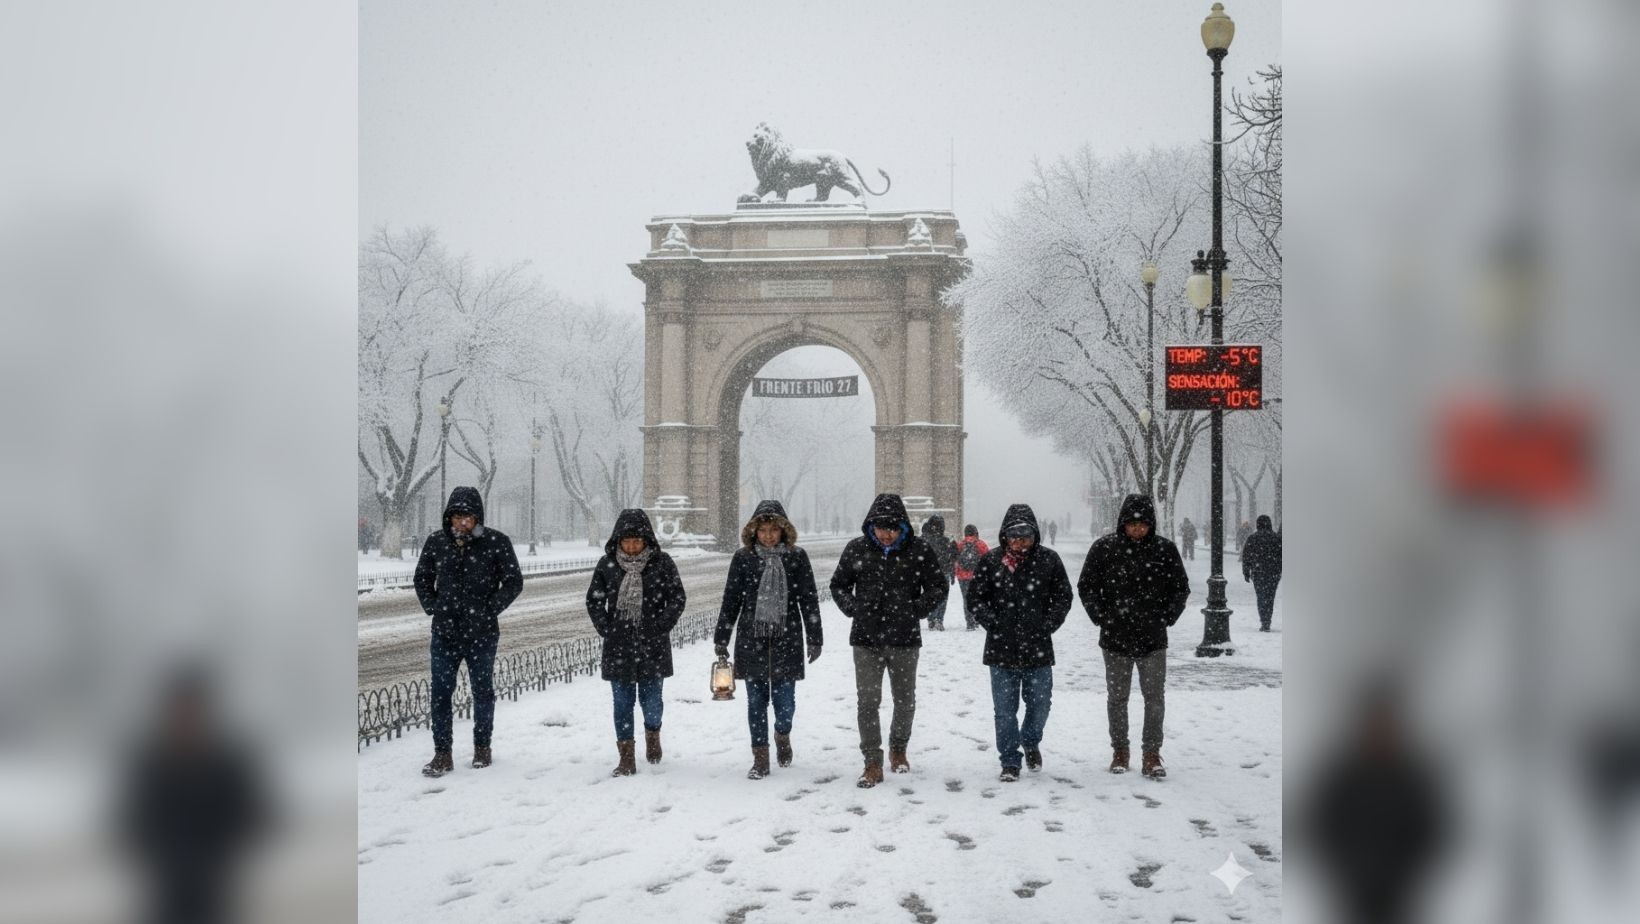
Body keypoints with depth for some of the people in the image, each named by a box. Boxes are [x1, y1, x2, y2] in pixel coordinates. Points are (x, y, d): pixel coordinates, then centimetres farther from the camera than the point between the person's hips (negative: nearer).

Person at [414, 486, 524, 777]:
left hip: (482, 633, -2)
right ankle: (442, 753, 6)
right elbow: (422, 578, 16)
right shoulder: (436, 542, 1)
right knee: (441, 692, 0)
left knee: (483, 690, 11)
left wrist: (491, 609, -8)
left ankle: (482, 747, 25)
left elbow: (514, 581, -2)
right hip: (445, 633, 2)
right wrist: (432, 607, 5)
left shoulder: (497, 542, -7)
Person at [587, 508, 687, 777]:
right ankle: (626, 758, 10)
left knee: (651, 699, 3)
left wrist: (658, 629, -9)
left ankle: (652, 733, 35)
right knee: (623, 702, 3)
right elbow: (594, 600, 9)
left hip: (653, 646, -1)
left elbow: (677, 599, -1)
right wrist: (606, 629, -3)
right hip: (618, 646, 1)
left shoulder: (662, 563, -2)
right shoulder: (607, 564, 2)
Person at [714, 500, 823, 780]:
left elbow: (809, 600, 4)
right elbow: (731, 600, 6)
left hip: (787, 640, -1)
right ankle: (760, 758, 13)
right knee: (756, 700, 4)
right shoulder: (743, 557, 2)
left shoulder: (796, 557, 1)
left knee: (785, 700, 0)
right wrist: (721, 639, 5)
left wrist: (814, 639, 2)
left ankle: (782, 735, 32)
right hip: (751, 641, 1)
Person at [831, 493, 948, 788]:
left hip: (905, 640, 0)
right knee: (867, 701, -4)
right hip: (866, 640, 0)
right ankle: (873, 763, 1)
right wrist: (853, 609, 0)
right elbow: (839, 584, 13)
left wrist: (917, 609, -4)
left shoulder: (919, 551, -5)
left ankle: (898, 750, 36)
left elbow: (939, 586, 6)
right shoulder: (856, 549, -1)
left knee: (905, 700, 13)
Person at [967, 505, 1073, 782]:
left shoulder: (1049, 559, -1)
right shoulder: (991, 561, -2)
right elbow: (977, 598, 3)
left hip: (1038, 648, 1)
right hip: (1002, 649, -1)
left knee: (1040, 703, 11)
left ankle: (1031, 741, 39)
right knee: (1005, 709, 3)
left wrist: (1047, 626, -4)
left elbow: (1063, 597, 6)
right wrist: (994, 625, -7)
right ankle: (1010, 762, 15)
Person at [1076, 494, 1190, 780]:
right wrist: (1102, 618, -3)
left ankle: (1152, 754, 5)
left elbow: (1181, 588, 8)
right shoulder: (1104, 548, -4)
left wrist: (1166, 618, 0)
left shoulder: (1164, 549, -2)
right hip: (1116, 638, 0)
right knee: (1117, 697, 9)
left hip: (1153, 639, 0)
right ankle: (1120, 751, 21)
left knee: (1154, 697, -2)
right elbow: (1086, 587, 4)